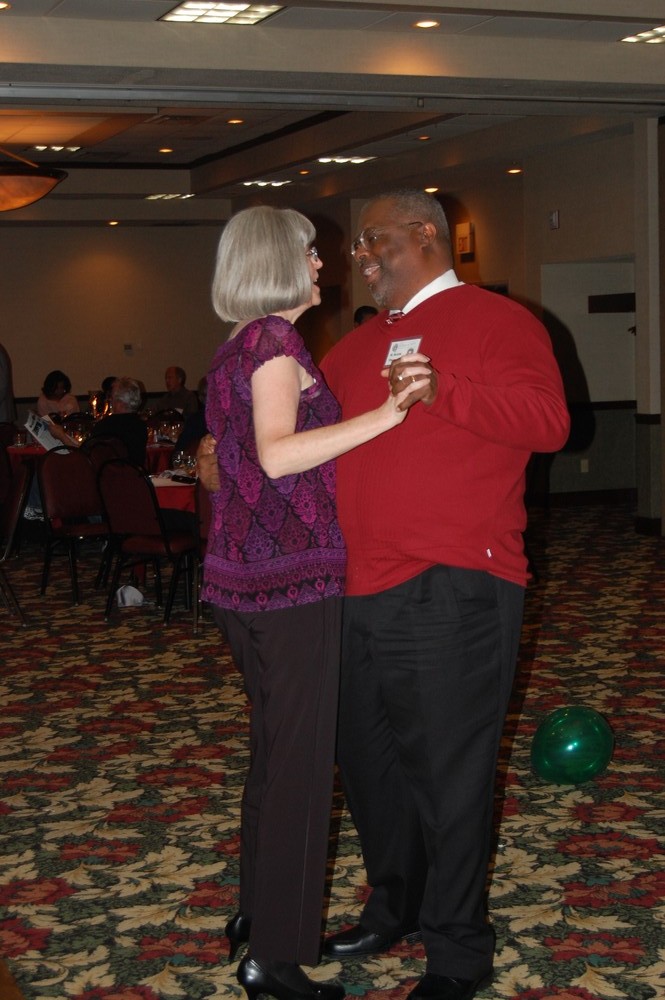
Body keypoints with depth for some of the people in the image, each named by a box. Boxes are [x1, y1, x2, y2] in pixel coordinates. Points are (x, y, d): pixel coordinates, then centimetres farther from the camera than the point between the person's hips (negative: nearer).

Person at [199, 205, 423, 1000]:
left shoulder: (233, 352, 15)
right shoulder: (276, 340, -13)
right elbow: (278, 454, -27)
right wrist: (384, 416, -30)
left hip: (239, 574, 10)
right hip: (292, 577, -10)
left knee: (273, 747, 19)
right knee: (301, 760, -3)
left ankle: (258, 913, 31)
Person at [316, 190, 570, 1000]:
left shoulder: (495, 320, -3)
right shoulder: (362, 341, 20)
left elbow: (548, 420, -17)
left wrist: (442, 390, -27)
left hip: (448, 593, -7)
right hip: (357, 591, 8)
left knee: (448, 773, 1)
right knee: (366, 759, 16)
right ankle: (395, 909, 37)